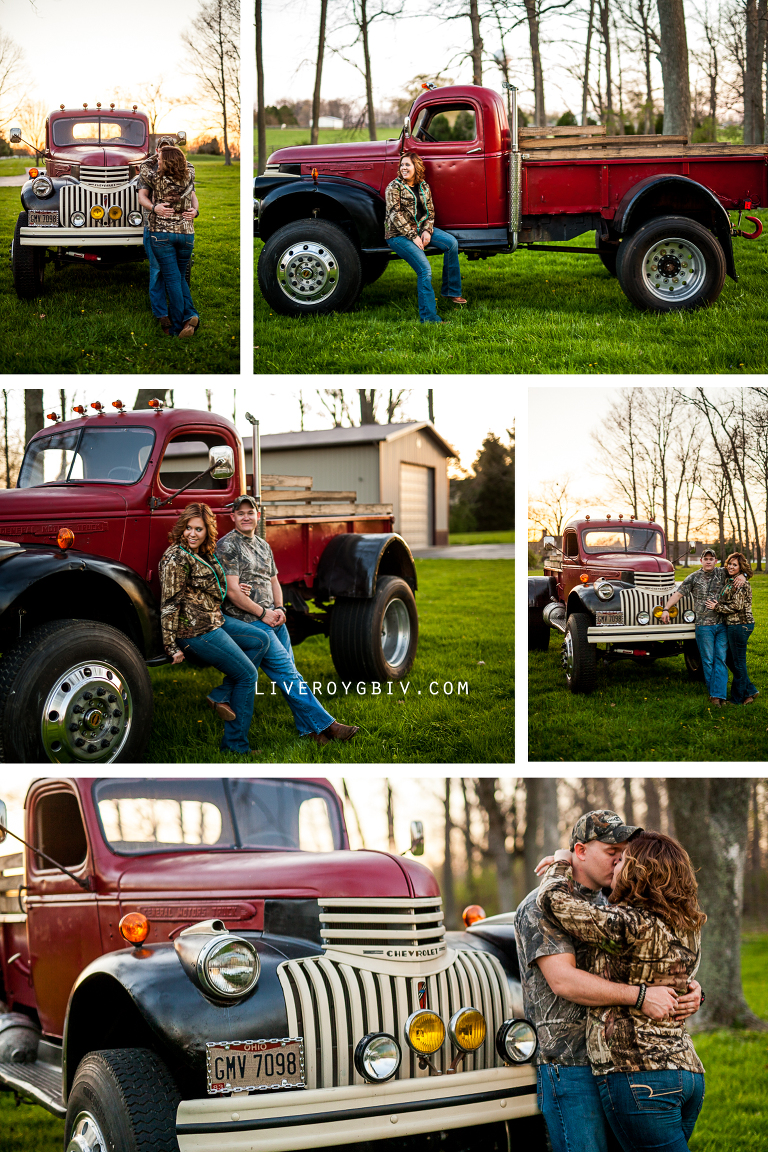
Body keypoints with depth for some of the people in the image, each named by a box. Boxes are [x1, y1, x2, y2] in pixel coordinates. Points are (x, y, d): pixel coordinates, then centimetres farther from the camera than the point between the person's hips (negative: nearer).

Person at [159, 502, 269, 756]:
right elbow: (169, 604, -19)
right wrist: (172, 647, -20)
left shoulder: (205, 553, 9)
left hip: (215, 620, 10)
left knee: (260, 641, 16)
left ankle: (222, 696, 7)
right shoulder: (176, 558, -19)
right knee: (247, 674, -3)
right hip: (196, 630, -10)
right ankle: (235, 744, 4)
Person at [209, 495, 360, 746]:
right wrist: (262, 613, -12)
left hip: (273, 618, 9)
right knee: (287, 672, -11)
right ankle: (323, 724, -14)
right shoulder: (227, 546, -9)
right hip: (248, 622, -9)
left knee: (288, 673, 7)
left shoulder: (263, 546, 17)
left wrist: (279, 609, 3)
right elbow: (232, 591, -15)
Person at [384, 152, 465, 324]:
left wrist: (427, 231, -9)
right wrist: (413, 237, -19)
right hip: (398, 234, -6)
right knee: (425, 269, -21)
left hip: (419, 228, 6)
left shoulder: (424, 187, 9)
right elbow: (395, 215, -14)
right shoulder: (394, 187, -8)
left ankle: (450, 290, -1)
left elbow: (430, 211, 11)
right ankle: (429, 318, -19)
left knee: (451, 242, -14)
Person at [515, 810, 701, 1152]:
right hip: (568, 1065, -8)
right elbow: (563, 981, -19)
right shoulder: (542, 908, -7)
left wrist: (690, 989, -6)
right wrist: (639, 996, -25)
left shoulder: (607, 907, 17)